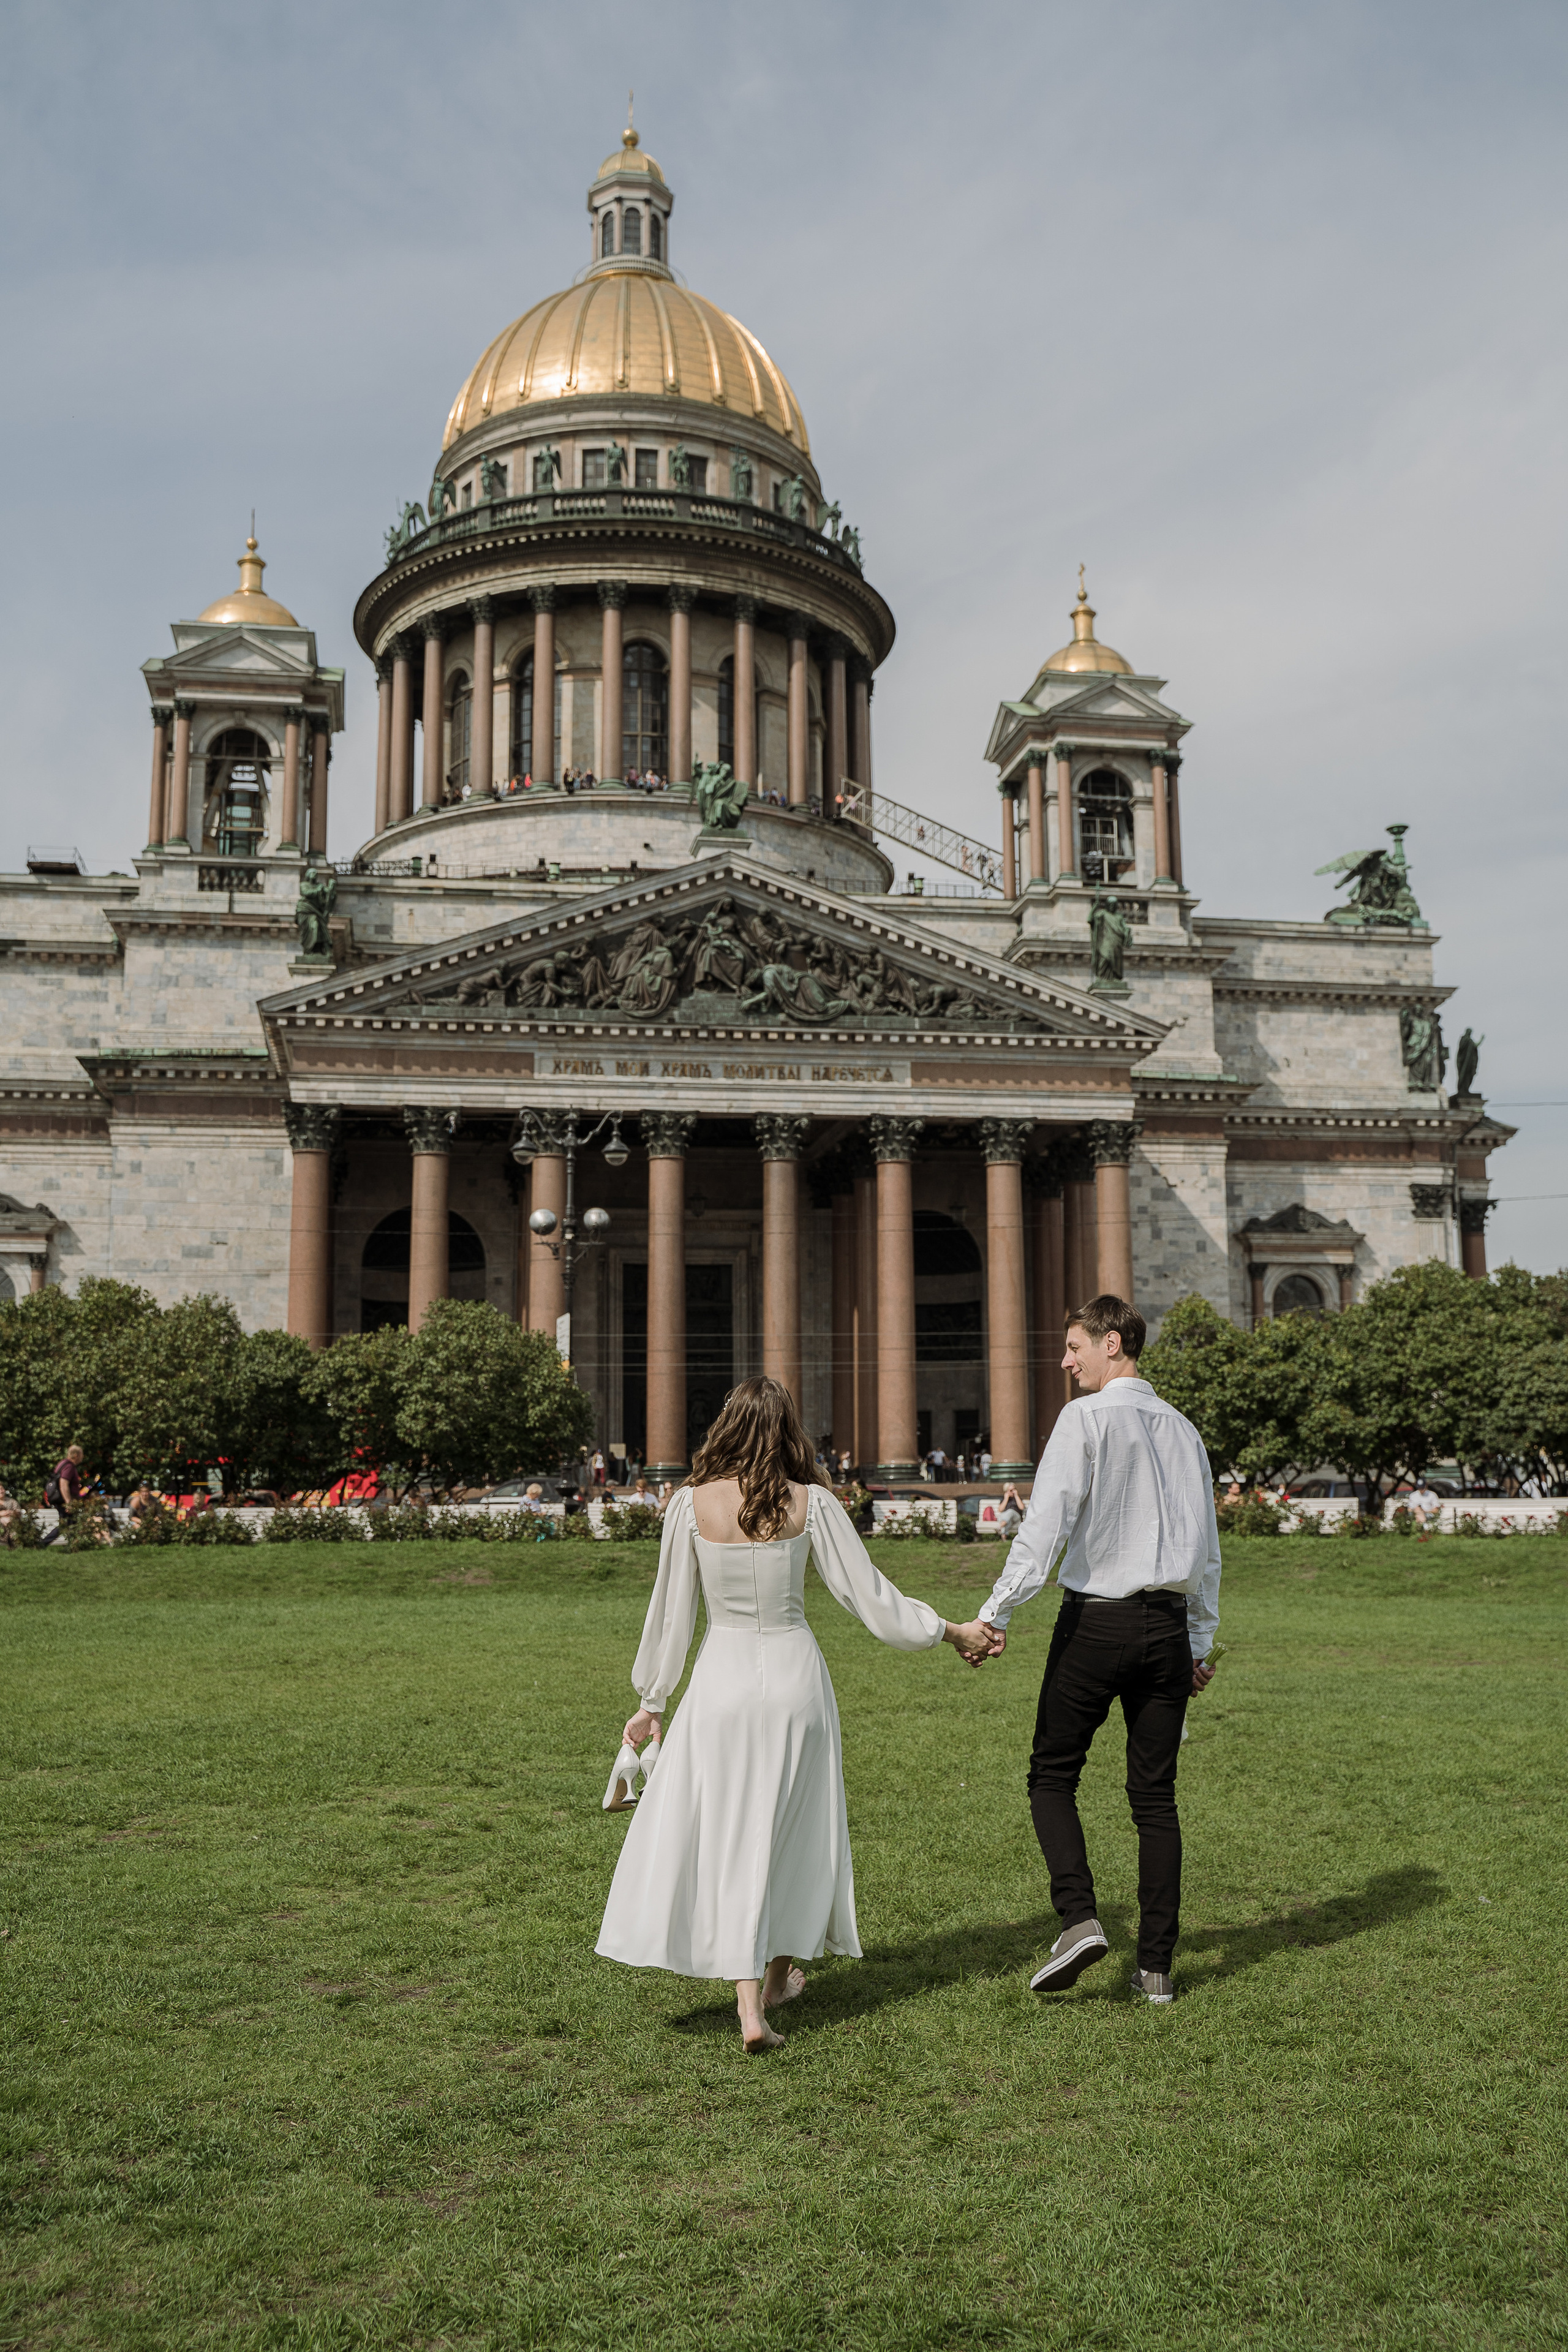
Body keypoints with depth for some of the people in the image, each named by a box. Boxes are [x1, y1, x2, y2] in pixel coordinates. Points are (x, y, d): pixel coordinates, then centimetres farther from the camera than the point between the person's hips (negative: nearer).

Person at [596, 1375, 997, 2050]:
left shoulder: (692, 1503, -6)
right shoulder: (811, 1503, -6)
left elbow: (671, 1611, 0)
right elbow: (870, 1596, -3)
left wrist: (651, 1702, 11)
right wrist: (953, 1632, 9)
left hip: (722, 1680, -1)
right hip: (795, 1674, 1)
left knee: (727, 1835, 6)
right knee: (794, 1830, 19)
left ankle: (750, 2007, -1)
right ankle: (780, 1975, 33)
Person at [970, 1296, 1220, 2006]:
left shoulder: (1086, 1418, -6)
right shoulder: (1181, 1428, 13)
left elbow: (1046, 1523, -16)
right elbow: (1208, 1551, 17)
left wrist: (996, 1613, -15)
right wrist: (1200, 1644, 23)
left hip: (1096, 1620, -5)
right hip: (1168, 1625, 6)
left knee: (1052, 1776, 8)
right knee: (1156, 1796, 9)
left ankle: (1079, 1917, -8)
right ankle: (1156, 1967, 12)